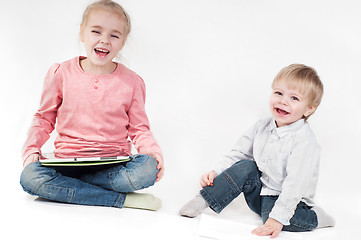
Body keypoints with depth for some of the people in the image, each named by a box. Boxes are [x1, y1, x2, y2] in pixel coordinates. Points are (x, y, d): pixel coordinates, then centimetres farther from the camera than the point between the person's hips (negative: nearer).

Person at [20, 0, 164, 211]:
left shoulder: (131, 82, 4)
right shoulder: (61, 73, 4)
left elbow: (139, 128, 8)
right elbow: (44, 118, 13)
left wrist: (153, 151, -12)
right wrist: (32, 149, -4)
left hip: (113, 164, 0)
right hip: (67, 160, 1)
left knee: (148, 168, -32)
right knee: (29, 176, -29)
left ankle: (62, 188, -19)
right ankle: (122, 199, -24)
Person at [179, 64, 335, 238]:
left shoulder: (305, 142, -23)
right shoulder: (263, 127, -2)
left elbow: (295, 184, -28)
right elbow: (239, 153, 6)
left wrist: (277, 218, -32)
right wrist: (217, 172, -7)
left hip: (288, 201, -6)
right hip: (259, 193, 6)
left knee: (270, 215, -33)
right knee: (245, 167, -16)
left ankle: (315, 217, -7)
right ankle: (203, 200, -11)